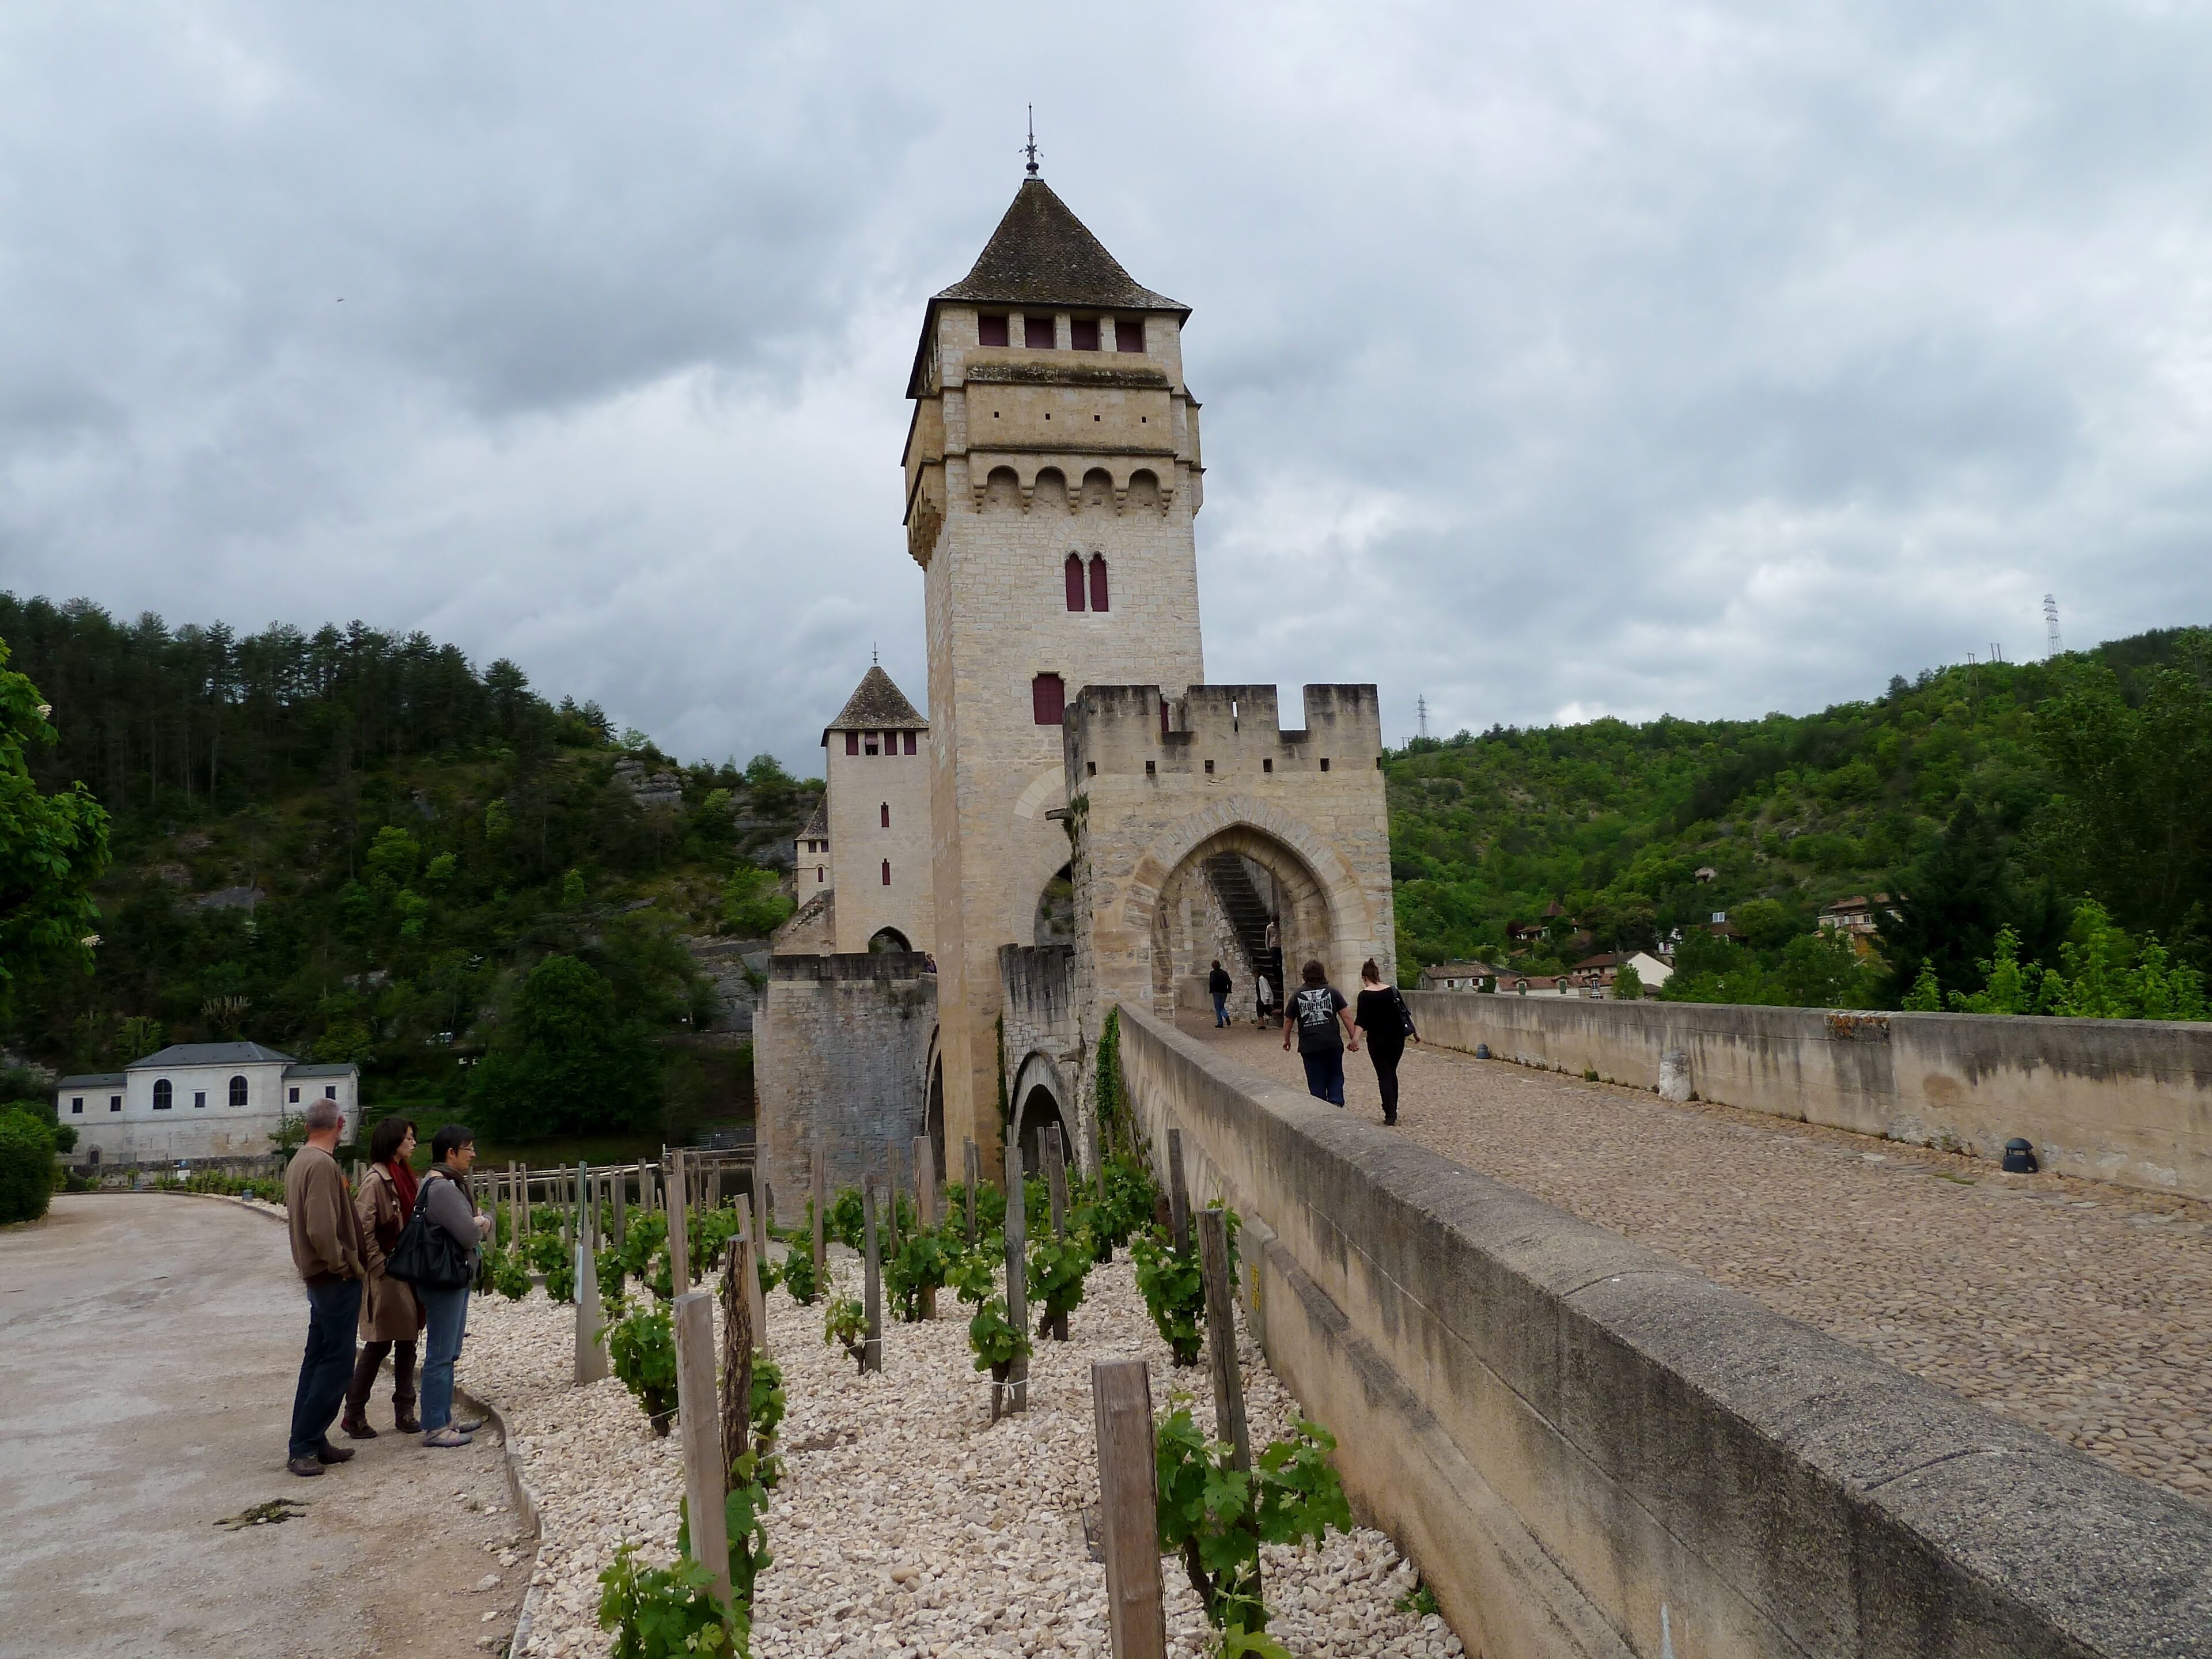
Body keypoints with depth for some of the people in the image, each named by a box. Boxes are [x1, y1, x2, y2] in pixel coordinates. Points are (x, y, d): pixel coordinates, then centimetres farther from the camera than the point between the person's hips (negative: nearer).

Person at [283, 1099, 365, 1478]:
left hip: (316, 1276, 10)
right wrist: (341, 1264, -14)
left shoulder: (298, 1161, 11)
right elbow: (322, 1228, -27)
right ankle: (304, 1447, -1)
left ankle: (312, 1442, 20)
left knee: (317, 1361, 14)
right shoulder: (323, 1165, -20)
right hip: (336, 1278, -10)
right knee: (336, 1364, -4)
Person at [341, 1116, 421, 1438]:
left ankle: (405, 1412, 18)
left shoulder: (404, 1175, 11)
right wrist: (380, 1267, -17)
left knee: (407, 1342, 11)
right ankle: (354, 1414, 14)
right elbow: (363, 1230, -19)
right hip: (386, 1275, -8)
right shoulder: (376, 1180, -15)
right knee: (379, 1345, 0)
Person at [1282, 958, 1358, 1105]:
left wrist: (1286, 1040, 24)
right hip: (1333, 1043, 0)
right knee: (1335, 1076, 13)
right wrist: (1353, 1039, 5)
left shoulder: (1298, 996, 4)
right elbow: (1346, 1017, 0)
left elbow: (1288, 1021, 10)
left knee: (1316, 1082, 8)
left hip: (1309, 1045, 0)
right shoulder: (1332, 991, 3)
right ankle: (1336, 1102, -9)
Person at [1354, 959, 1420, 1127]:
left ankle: (1390, 1114, -6)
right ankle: (1392, 1110, 21)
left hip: (1377, 1040, -4)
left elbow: (1361, 1021, -17)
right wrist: (1415, 1032, 13)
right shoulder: (1392, 990, 1)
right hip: (1397, 1038, 4)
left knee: (1384, 1076, 2)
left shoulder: (1364, 996, -10)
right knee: (1392, 1073, 19)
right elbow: (1405, 1013, 5)